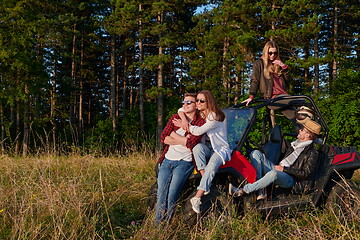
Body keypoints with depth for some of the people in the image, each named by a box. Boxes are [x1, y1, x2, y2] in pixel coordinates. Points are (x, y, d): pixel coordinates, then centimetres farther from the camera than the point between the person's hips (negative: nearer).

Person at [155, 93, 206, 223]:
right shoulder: (175, 118, 14)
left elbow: (191, 143, -14)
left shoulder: (201, 122, 0)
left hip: (184, 162, -4)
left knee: (172, 196, -12)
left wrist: (173, 134, -4)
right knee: (161, 195, -1)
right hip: (167, 160, 5)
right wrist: (183, 140, -9)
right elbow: (163, 138, 3)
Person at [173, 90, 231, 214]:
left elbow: (199, 131, -26)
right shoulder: (199, 114, 6)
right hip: (207, 147, 6)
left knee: (211, 166, -35)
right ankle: (206, 185, -30)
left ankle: (197, 198, -36)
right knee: (198, 147, -31)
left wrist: (184, 125, -13)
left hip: (221, 148, -6)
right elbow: (181, 110, 17)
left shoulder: (215, 117, -17)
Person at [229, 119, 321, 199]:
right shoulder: (295, 144, 21)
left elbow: (305, 175, -14)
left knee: (273, 173, -44)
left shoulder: (312, 154, -5)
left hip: (289, 178, -9)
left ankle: (242, 191, -35)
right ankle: (260, 191, -23)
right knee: (256, 153, -8)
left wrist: (284, 169, -16)